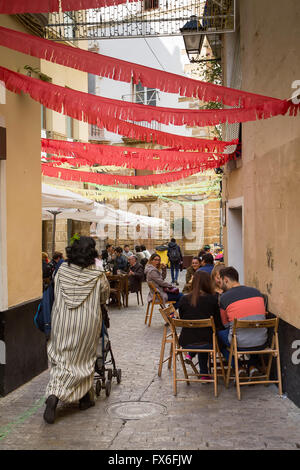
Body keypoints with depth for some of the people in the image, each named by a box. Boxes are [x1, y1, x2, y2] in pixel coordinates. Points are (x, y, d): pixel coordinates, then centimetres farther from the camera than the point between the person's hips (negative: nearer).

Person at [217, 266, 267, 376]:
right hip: (261, 344, 4)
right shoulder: (257, 292, 4)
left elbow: (225, 324, 6)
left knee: (219, 333, 23)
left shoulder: (224, 297, -7)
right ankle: (253, 366, 25)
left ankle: (238, 367, 14)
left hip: (240, 344, -4)